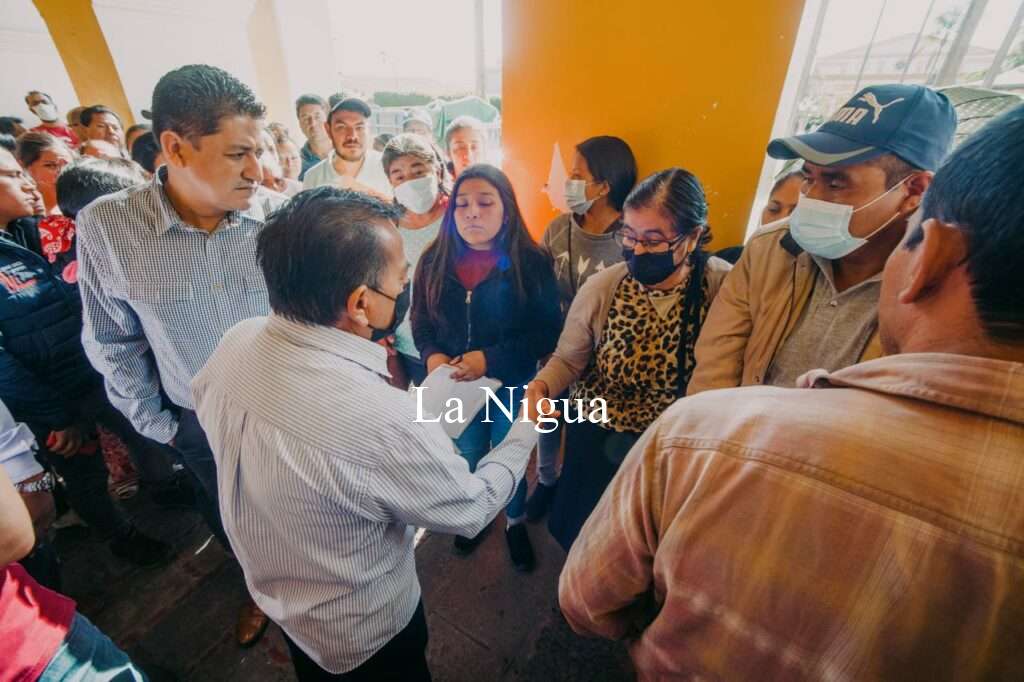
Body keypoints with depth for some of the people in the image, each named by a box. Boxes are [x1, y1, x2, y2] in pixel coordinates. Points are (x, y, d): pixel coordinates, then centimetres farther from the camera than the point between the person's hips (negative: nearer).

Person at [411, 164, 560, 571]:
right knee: (468, 459, 24)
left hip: (511, 385, -3)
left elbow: (548, 332, -17)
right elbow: (420, 321, 3)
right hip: (455, 385, 3)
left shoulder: (531, 262, -15)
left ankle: (516, 523, 49)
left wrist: (490, 359, -27)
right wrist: (431, 355, -18)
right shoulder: (434, 261, -4)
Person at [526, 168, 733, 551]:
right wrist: (542, 384, -23)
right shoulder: (602, 287, -13)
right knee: (583, 534, 14)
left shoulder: (726, 287, -17)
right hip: (599, 437, 1)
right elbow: (568, 359, -4)